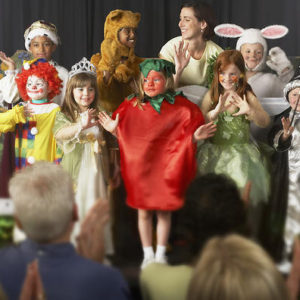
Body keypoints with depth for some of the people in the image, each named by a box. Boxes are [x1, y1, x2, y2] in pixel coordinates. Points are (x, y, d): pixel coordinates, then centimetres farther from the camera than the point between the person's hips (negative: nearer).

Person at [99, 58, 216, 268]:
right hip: (140, 168, 1)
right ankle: (148, 255, 23)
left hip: (165, 168, -1)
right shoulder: (132, 106, 0)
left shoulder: (180, 107, -6)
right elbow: (125, 137, 5)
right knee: (144, 211, 9)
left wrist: (196, 136, -24)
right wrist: (114, 129, -14)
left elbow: (185, 137, -3)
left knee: (164, 211, 7)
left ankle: (161, 254, 23)